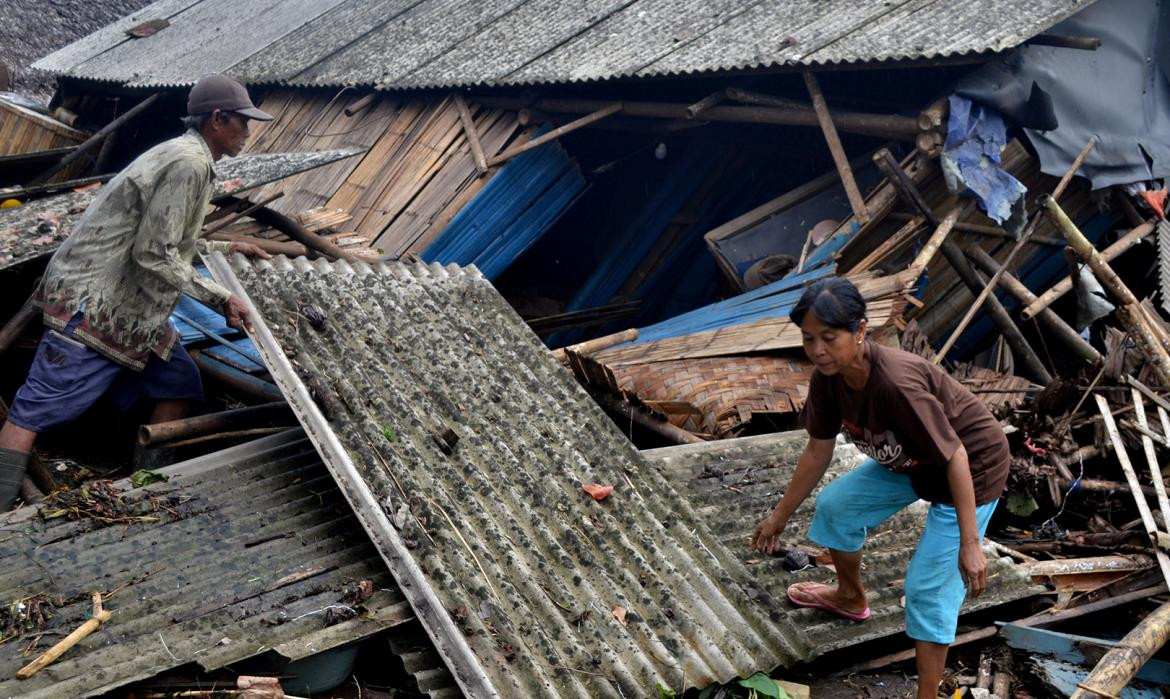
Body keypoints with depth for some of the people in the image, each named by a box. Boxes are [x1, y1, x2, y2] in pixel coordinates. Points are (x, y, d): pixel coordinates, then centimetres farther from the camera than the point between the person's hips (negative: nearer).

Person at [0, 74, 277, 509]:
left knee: (179, 384, 11)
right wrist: (220, 298, -16)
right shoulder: (190, 162, -17)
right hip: (93, 304, -11)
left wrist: (227, 248, 28)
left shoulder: (183, 156, 16)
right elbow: (154, 254, -21)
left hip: (128, 310, 11)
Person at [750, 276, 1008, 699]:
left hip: (971, 469, -8)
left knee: (929, 586, -9)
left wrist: (970, 545, -32)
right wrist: (780, 516, 8)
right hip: (911, 460, 8)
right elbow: (818, 450, -1)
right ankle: (851, 597, 44)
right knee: (835, 505, 17)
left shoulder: (897, 385, -39)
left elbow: (956, 458, -33)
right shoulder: (827, 378, -15)